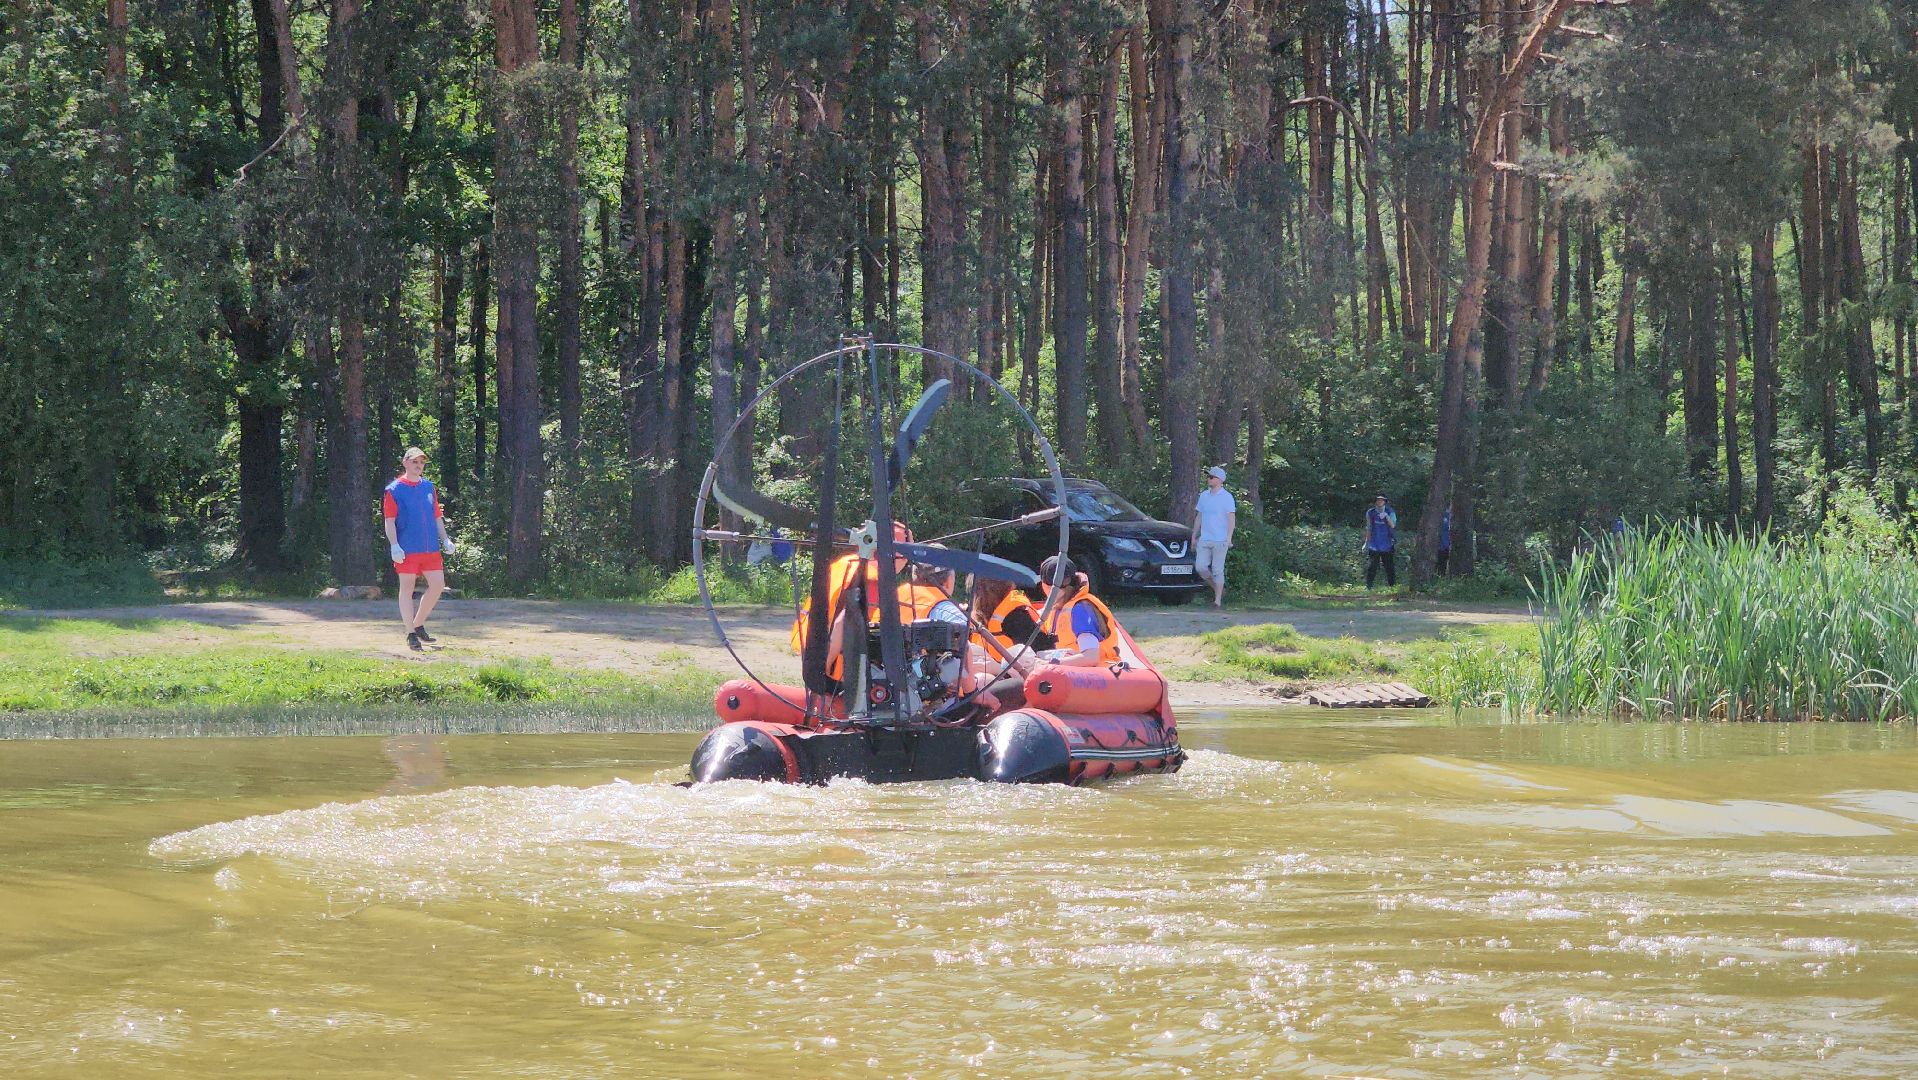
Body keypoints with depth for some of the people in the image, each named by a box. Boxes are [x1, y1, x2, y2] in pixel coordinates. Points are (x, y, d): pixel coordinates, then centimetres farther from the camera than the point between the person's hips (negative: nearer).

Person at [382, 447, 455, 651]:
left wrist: (445, 539, 9)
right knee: (407, 588, 0)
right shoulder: (394, 489, -2)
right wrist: (394, 545, -16)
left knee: (437, 585, 1)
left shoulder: (429, 487, 15)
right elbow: (389, 520, -6)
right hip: (407, 549, -5)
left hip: (430, 548, 5)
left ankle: (418, 624, 18)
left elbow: (437, 516, 19)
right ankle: (411, 634, 3)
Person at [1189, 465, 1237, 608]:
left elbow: (1232, 519, -9)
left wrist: (1229, 538, -19)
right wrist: (1194, 536, 17)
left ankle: (1218, 600, 0)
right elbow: (1198, 517, 19)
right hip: (1204, 539, 6)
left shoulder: (1227, 497, -5)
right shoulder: (1203, 496, 13)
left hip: (1220, 540, -6)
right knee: (1200, 567, -3)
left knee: (1217, 570, -4)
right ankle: (1218, 589, 18)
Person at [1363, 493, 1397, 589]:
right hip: (1374, 546, 1)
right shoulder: (1370, 513, 6)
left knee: (1389, 567, 2)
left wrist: (1386, 516, -31)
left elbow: (1393, 526, -16)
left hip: (1387, 546, -1)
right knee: (1371, 567, -5)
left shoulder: (1390, 513, -1)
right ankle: (1368, 587, -2)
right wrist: (1366, 543, 15)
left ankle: (1392, 586, 13)